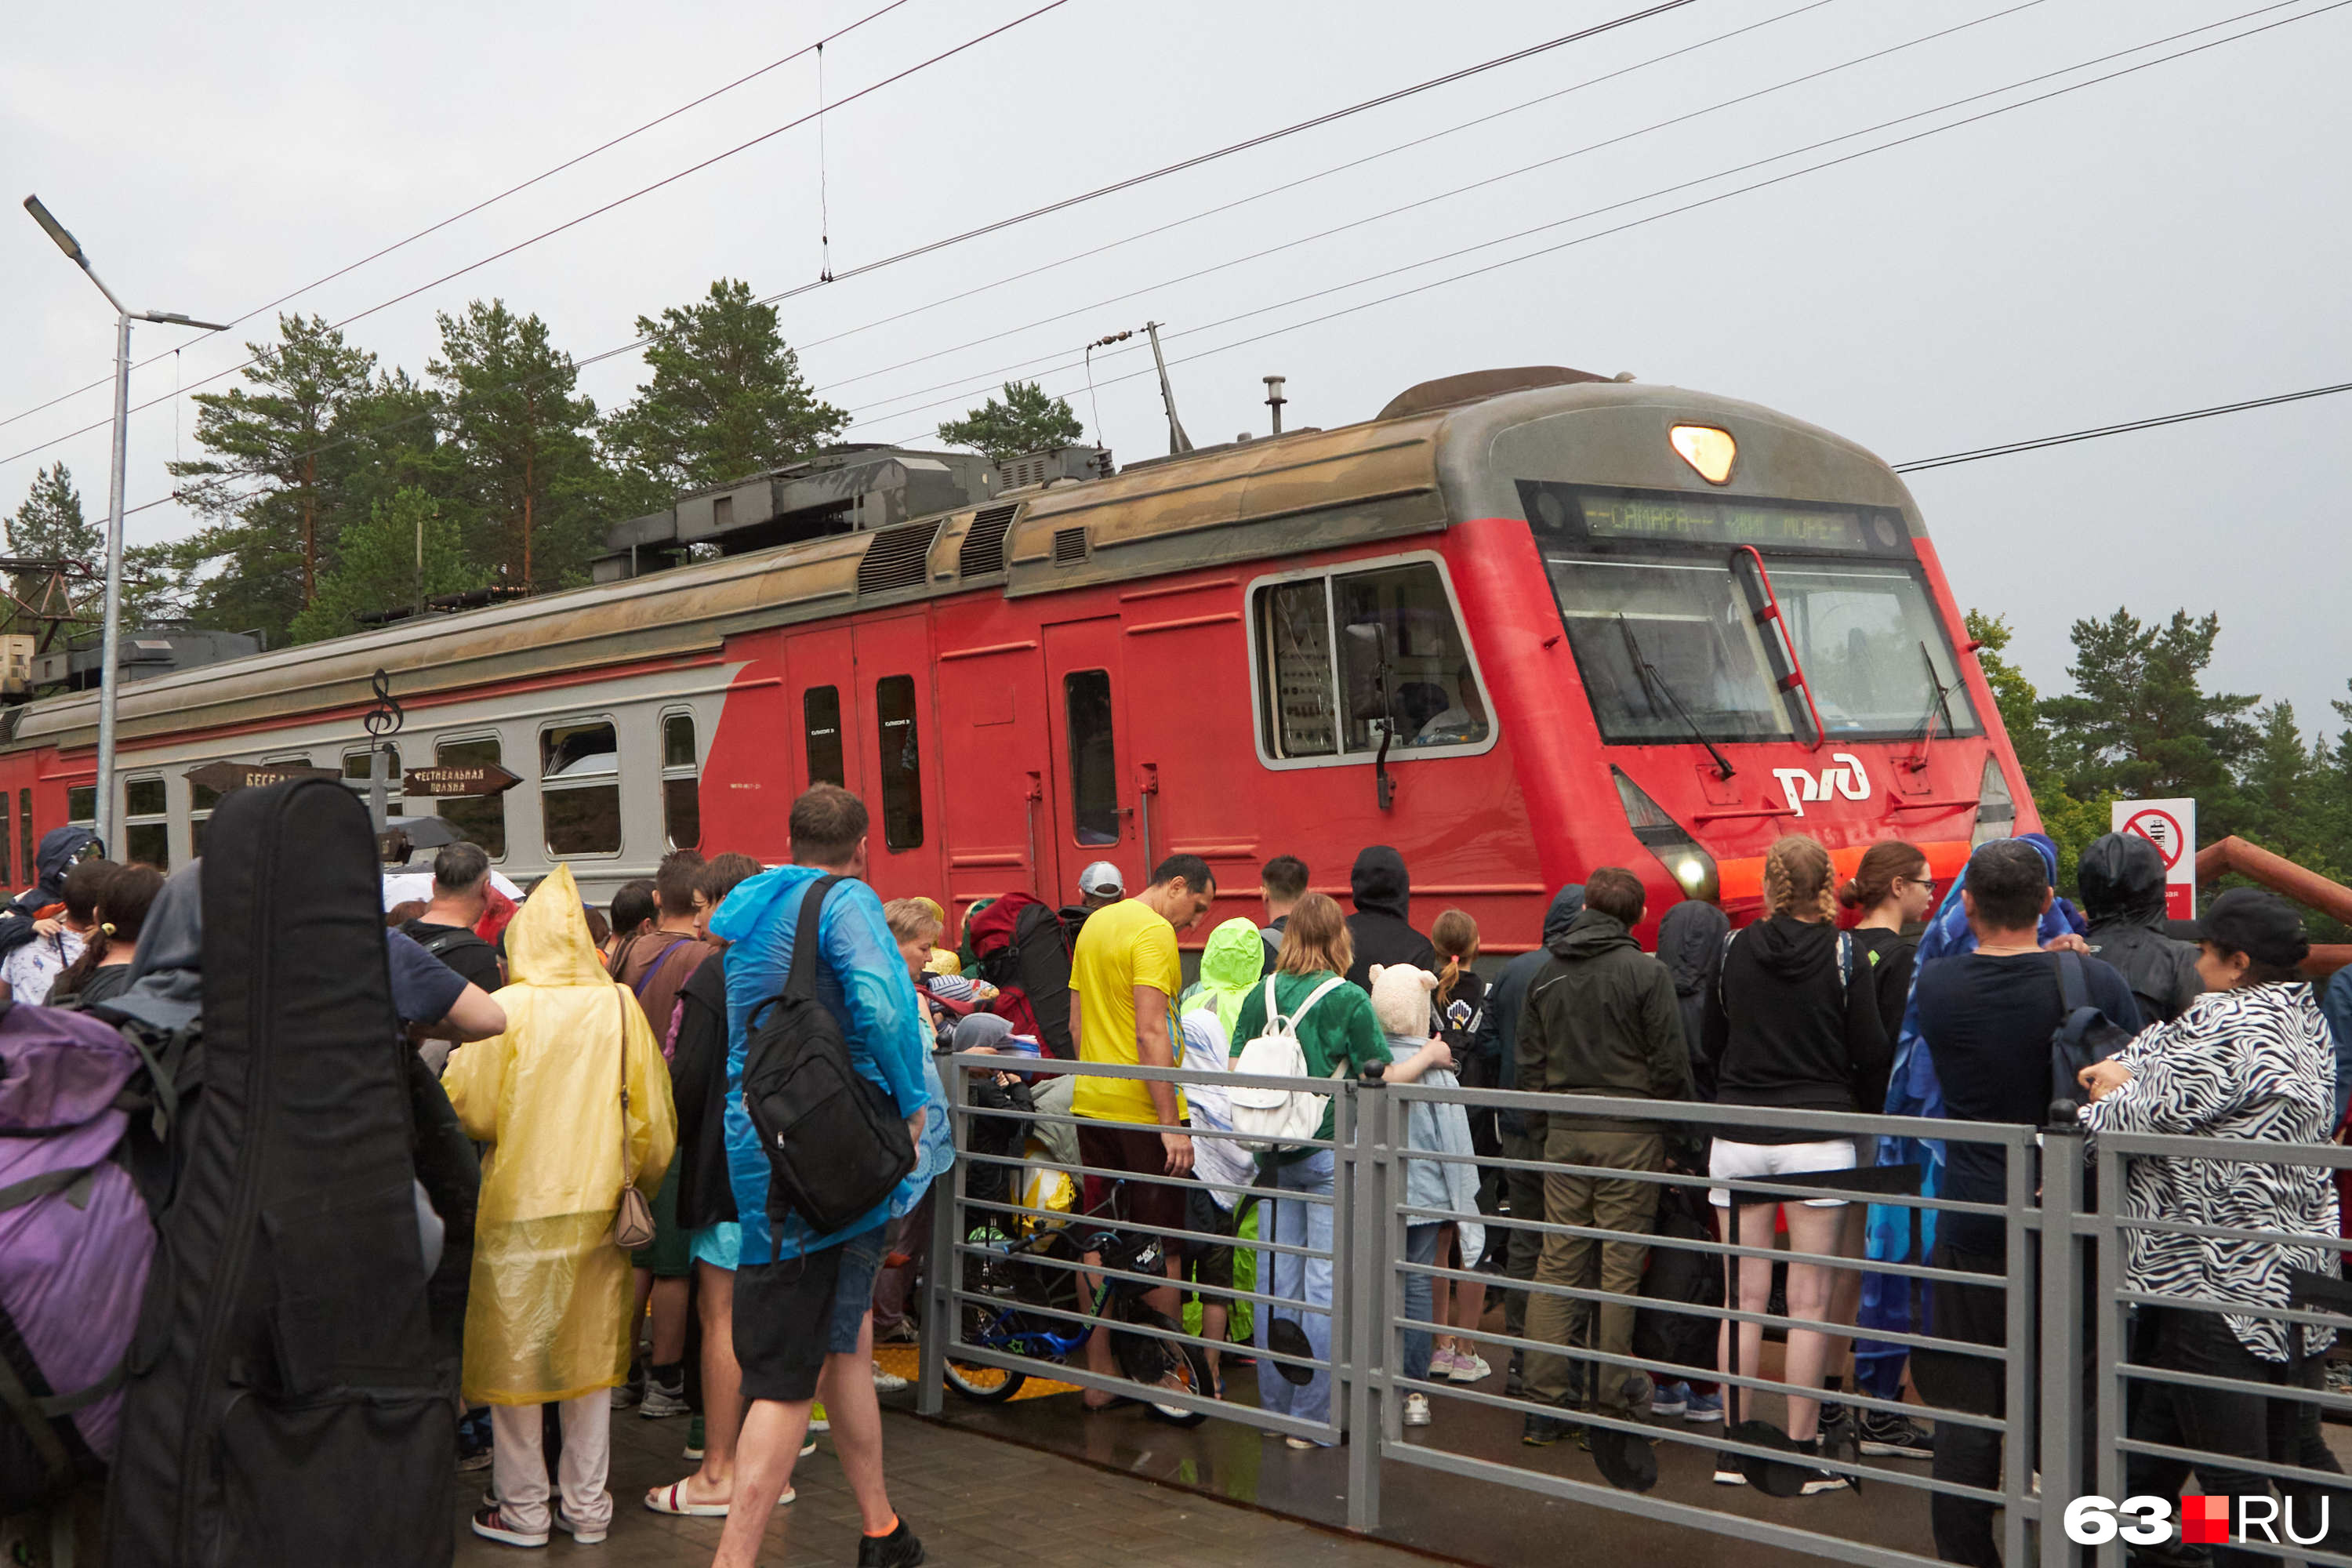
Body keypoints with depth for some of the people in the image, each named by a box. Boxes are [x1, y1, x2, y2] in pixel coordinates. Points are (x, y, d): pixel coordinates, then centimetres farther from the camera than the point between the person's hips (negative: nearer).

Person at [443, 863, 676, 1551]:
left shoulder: (504, 1010, -11)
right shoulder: (621, 1007, -3)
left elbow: (466, 1109, -8)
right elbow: (652, 1116, 1)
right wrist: (645, 1186, 16)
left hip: (518, 1205, -3)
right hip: (597, 1205, 3)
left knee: (514, 1352, 8)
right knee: (589, 1351, 12)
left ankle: (523, 1509, 14)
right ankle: (587, 1506, 18)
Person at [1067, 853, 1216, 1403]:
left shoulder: (1094, 923, 14)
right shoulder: (1154, 932, -14)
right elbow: (1151, 1035, -21)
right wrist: (1171, 1124, -21)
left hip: (1090, 1104, 8)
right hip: (1141, 1109, -8)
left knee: (1098, 1239, 10)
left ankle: (1099, 1374, 15)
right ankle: (1165, 1374, 9)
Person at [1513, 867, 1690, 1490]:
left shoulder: (1545, 972, 7)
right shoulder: (1645, 973, -7)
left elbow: (1529, 1062, 9)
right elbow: (1671, 1064, -8)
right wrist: (1668, 1120, 6)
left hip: (1564, 1132, 4)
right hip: (1629, 1134, -4)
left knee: (1558, 1261, 7)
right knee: (1620, 1266, 1)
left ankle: (1545, 1400, 9)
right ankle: (1612, 1403, 4)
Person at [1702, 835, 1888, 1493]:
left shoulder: (1735, 951, 2)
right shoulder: (1842, 952, -5)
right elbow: (1872, 1054, -4)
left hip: (1738, 1137, 3)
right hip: (1817, 1139, -2)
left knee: (1745, 1297, 7)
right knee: (1810, 1302, 3)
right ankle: (1802, 1452, 6)